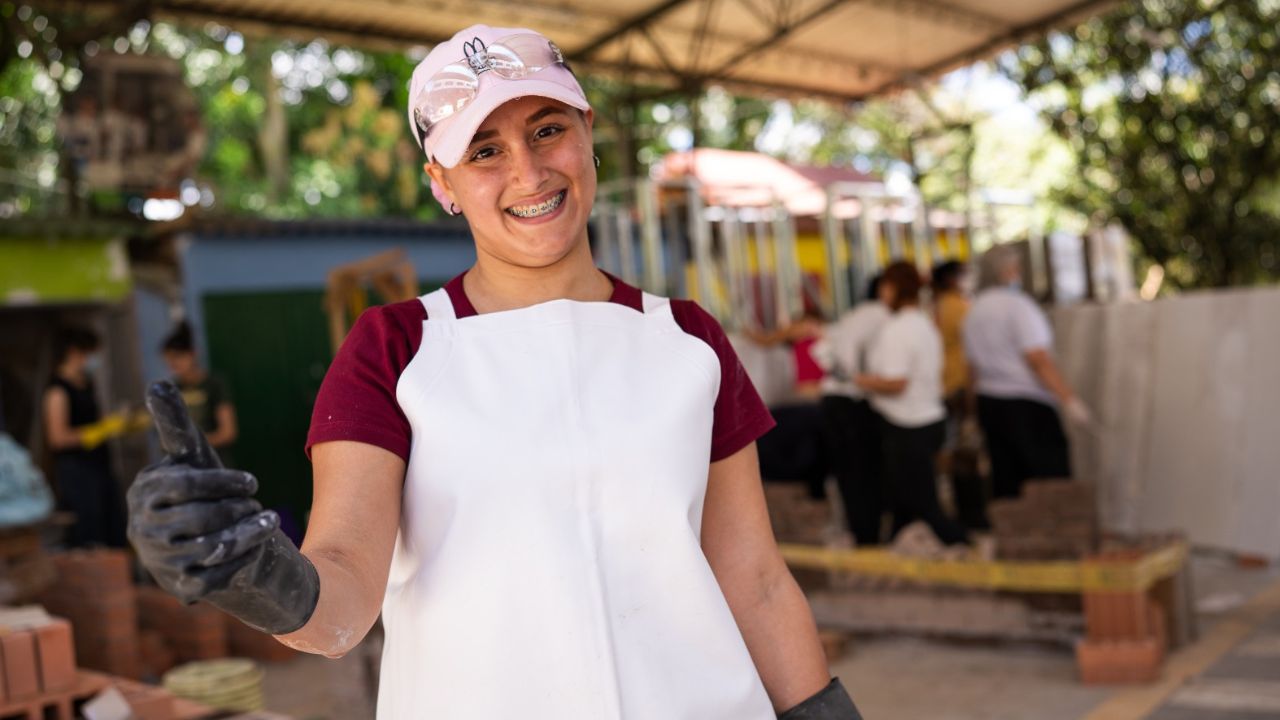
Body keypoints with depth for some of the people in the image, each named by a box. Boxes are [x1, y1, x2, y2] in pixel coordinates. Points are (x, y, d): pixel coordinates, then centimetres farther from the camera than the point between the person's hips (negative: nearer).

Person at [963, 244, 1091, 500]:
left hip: (987, 403, 8)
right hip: (1026, 406, -8)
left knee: (1005, 484, 9)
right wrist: (1069, 400, -19)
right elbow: (1039, 359, -19)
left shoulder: (974, 311, 12)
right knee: (1053, 483, -5)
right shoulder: (1017, 305, -11)